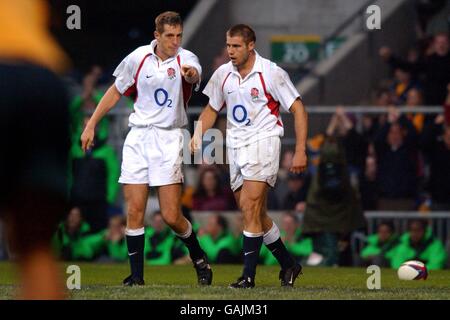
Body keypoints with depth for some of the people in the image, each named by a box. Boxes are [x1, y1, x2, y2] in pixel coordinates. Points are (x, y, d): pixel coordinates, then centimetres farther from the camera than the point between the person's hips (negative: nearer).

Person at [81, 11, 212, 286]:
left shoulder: (185, 58, -6)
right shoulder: (138, 57, 3)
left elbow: (194, 74, -31)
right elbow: (116, 92, 17)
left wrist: (190, 74, -55)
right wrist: (91, 125, 15)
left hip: (169, 139, -3)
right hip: (138, 137, 3)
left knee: (172, 216, -8)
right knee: (135, 211, -4)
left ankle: (199, 258, 18)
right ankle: (137, 275, 5)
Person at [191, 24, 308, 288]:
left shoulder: (272, 73, -8)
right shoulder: (223, 74, 7)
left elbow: (298, 110, -6)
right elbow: (211, 110, 20)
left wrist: (300, 151, -12)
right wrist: (198, 135, 2)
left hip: (263, 140, -6)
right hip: (235, 145, 6)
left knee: (250, 205, -17)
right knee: (257, 214, 8)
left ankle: (249, 275, -15)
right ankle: (288, 264, 24)